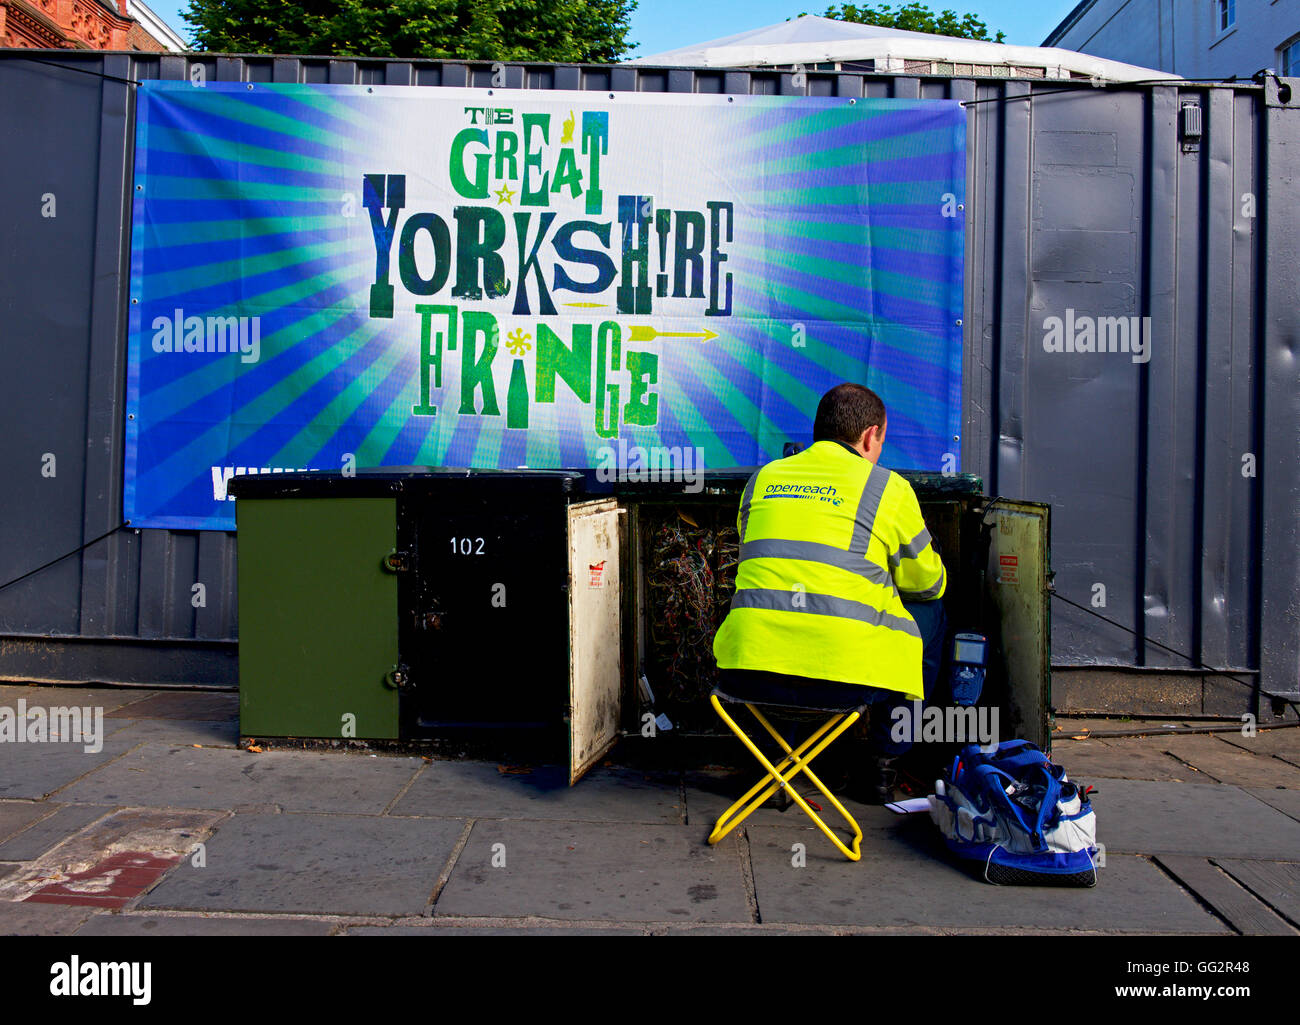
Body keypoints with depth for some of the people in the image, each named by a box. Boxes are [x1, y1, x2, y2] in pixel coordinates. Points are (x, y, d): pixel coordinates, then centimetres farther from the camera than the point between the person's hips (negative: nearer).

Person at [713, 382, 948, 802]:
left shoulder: (762, 478, 18)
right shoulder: (889, 488, 6)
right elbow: (928, 583, 16)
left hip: (747, 670, 4)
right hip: (843, 678, -4)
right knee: (930, 614, 23)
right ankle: (884, 764, 28)